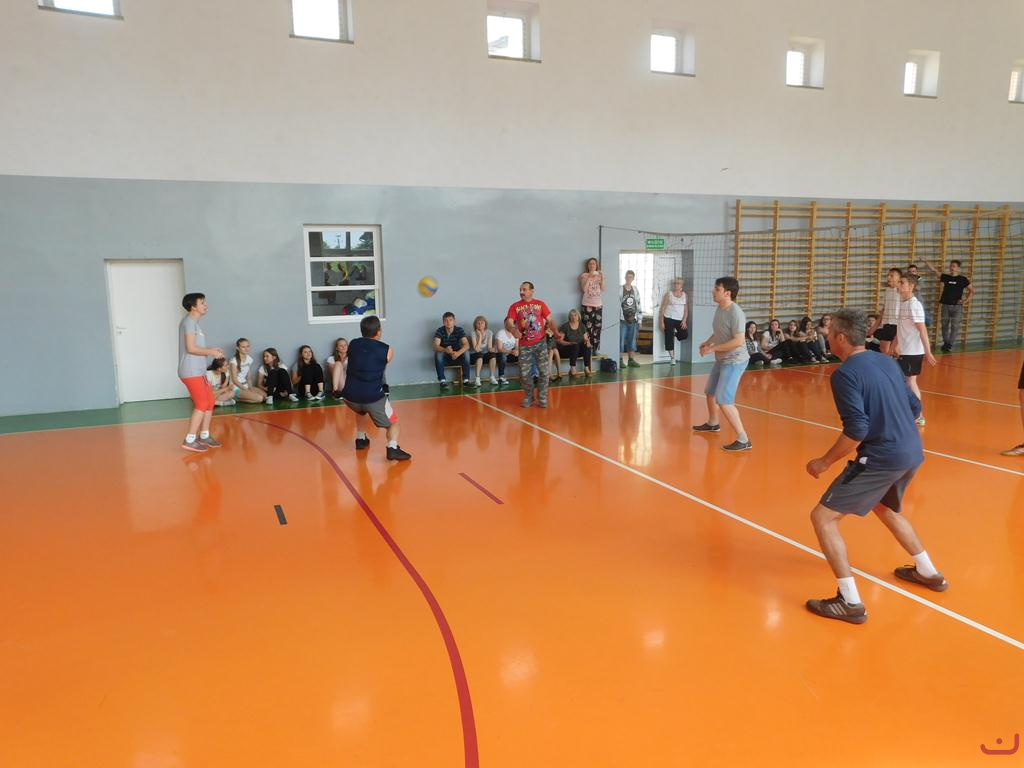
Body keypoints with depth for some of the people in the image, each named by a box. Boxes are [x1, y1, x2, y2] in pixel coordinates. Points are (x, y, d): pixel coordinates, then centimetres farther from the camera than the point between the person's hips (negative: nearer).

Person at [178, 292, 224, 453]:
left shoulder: (195, 323, 19)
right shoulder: (189, 321, -11)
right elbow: (191, 348, -19)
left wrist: (211, 349, 10)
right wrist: (211, 352, -12)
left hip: (198, 371, 10)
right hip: (191, 372, -10)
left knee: (210, 402, 12)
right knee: (202, 405, -11)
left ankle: (204, 436, 20)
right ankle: (189, 440, -8)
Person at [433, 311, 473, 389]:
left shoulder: (459, 330, -12)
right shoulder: (439, 331, -13)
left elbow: (466, 345, -25)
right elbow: (436, 347, -26)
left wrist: (458, 353, -45)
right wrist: (445, 350, -49)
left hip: (457, 356, 1)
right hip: (445, 358, -1)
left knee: (466, 352, -28)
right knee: (437, 353, -31)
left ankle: (466, 380, -24)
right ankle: (442, 381, -29)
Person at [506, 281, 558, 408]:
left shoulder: (540, 304, 3)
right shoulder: (515, 307, 1)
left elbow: (550, 320, 2)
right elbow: (508, 323, -9)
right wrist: (513, 330, -32)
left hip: (540, 343, 0)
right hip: (524, 345, 0)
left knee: (543, 371, 1)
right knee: (524, 373, 3)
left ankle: (542, 398, 12)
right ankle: (529, 397, 20)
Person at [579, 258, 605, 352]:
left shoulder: (599, 275, 12)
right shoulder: (584, 275, 0)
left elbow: (603, 289, 3)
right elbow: (583, 289, -13)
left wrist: (602, 278, -9)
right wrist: (589, 277, -18)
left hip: (598, 304, 4)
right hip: (587, 304, -4)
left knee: (597, 327, 3)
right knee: (588, 327, -9)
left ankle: (595, 348, 11)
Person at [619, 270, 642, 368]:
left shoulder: (635, 290, 11)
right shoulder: (620, 289, -4)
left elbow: (638, 305, 15)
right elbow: (617, 304, -7)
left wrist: (639, 319, 11)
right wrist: (618, 318, -12)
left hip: (633, 319, 5)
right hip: (622, 319, -5)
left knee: (632, 340, 8)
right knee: (621, 340, -3)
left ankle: (631, 359, 14)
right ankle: (620, 360, 3)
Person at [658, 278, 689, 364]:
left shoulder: (684, 294, 8)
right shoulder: (669, 293, 0)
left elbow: (686, 308, 8)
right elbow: (663, 308, -1)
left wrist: (684, 320, -5)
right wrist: (661, 321, -7)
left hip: (680, 320, 2)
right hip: (669, 319, -2)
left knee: (684, 336, -12)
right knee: (669, 338, -3)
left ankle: (674, 334, 23)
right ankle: (672, 358, 10)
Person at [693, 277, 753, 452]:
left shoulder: (735, 313, -24)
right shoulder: (720, 309, 3)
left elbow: (738, 341, -29)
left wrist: (713, 348, -23)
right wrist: (707, 343, 3)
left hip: (734, 362, -10)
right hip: (721, 360, 10)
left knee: (724, 401, -16)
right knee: (710, 392, 25)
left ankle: (743, 440, -10)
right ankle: (713, 424, 49)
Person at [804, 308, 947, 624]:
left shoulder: (845, 374, -15)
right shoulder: (886, 361, 10)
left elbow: (856, 431, -22)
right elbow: (915, 407, 18)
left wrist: (824, 462, -12)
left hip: (881, 458, -9)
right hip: (913, 452, 9)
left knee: (823, 517, -3)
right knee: (884, 508, 35)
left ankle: (850, 602, -3)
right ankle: (928, 573, 46)